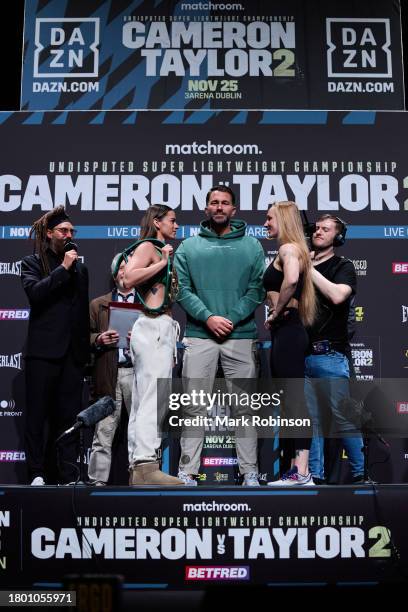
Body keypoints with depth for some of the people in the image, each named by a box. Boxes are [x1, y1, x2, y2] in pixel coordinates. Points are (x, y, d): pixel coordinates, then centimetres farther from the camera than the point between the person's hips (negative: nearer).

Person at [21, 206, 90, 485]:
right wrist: (63, 268, -11)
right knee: (38, 414, 1)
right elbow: (34, 292, -13)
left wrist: (86, 347, 13)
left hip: (72, 352, 4)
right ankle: (37, 474, 8)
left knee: (69, 415, 4)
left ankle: (69, 476, 7)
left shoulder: (80, 268, 18)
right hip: (43, 350, -3)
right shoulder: (33, 262, 7)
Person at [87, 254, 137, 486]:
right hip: (108, 375, 0)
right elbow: (87, 336, 13)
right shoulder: (98, 305, 18)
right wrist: (99, 339, -7)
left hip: (139, 373, 0)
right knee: (104, 432, -1)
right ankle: (98, 481, 2)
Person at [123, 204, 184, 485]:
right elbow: (129, 278, -18)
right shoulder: (147, 247, 0)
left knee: (142, 403, 6)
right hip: (155, 327, -10)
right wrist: (163, 263, -11)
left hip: (161, 329, 10)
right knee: (153, 399, -17)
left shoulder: (161, 252, 26)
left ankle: (137, 468, 8)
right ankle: (147, 466, -21)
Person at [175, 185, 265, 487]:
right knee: (194, 407, 1)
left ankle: (250, 471, 13)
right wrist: (208, 317, -12)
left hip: (241, 336, 0)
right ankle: (187, 471, 9)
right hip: (199, 336, 0)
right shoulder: (189, 247, 10)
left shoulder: (252, 246, 9)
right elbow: (182, 289, 1)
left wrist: (232, 319, -11)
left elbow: (257, 289, 2)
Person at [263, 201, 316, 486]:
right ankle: (297, 468, 17)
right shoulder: (293, 250, 21)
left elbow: (290, 280, -31)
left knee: (295, 399, -10)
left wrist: (276, 312, -18)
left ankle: (302, 473, -8)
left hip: (287, 331, -10)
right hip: (288, 331, 10)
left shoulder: (288, 248, -10)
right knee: (291, 400, 11)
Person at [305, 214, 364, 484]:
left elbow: (337, 295, -15)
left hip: (329, 354, -4)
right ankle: (315, 475, 11)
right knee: (311, 419, 5)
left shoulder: (343, 266, 6)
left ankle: (362, 472, 9)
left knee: (343, 418, -3)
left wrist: (309, 268, -9)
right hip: (300, 353, 4)